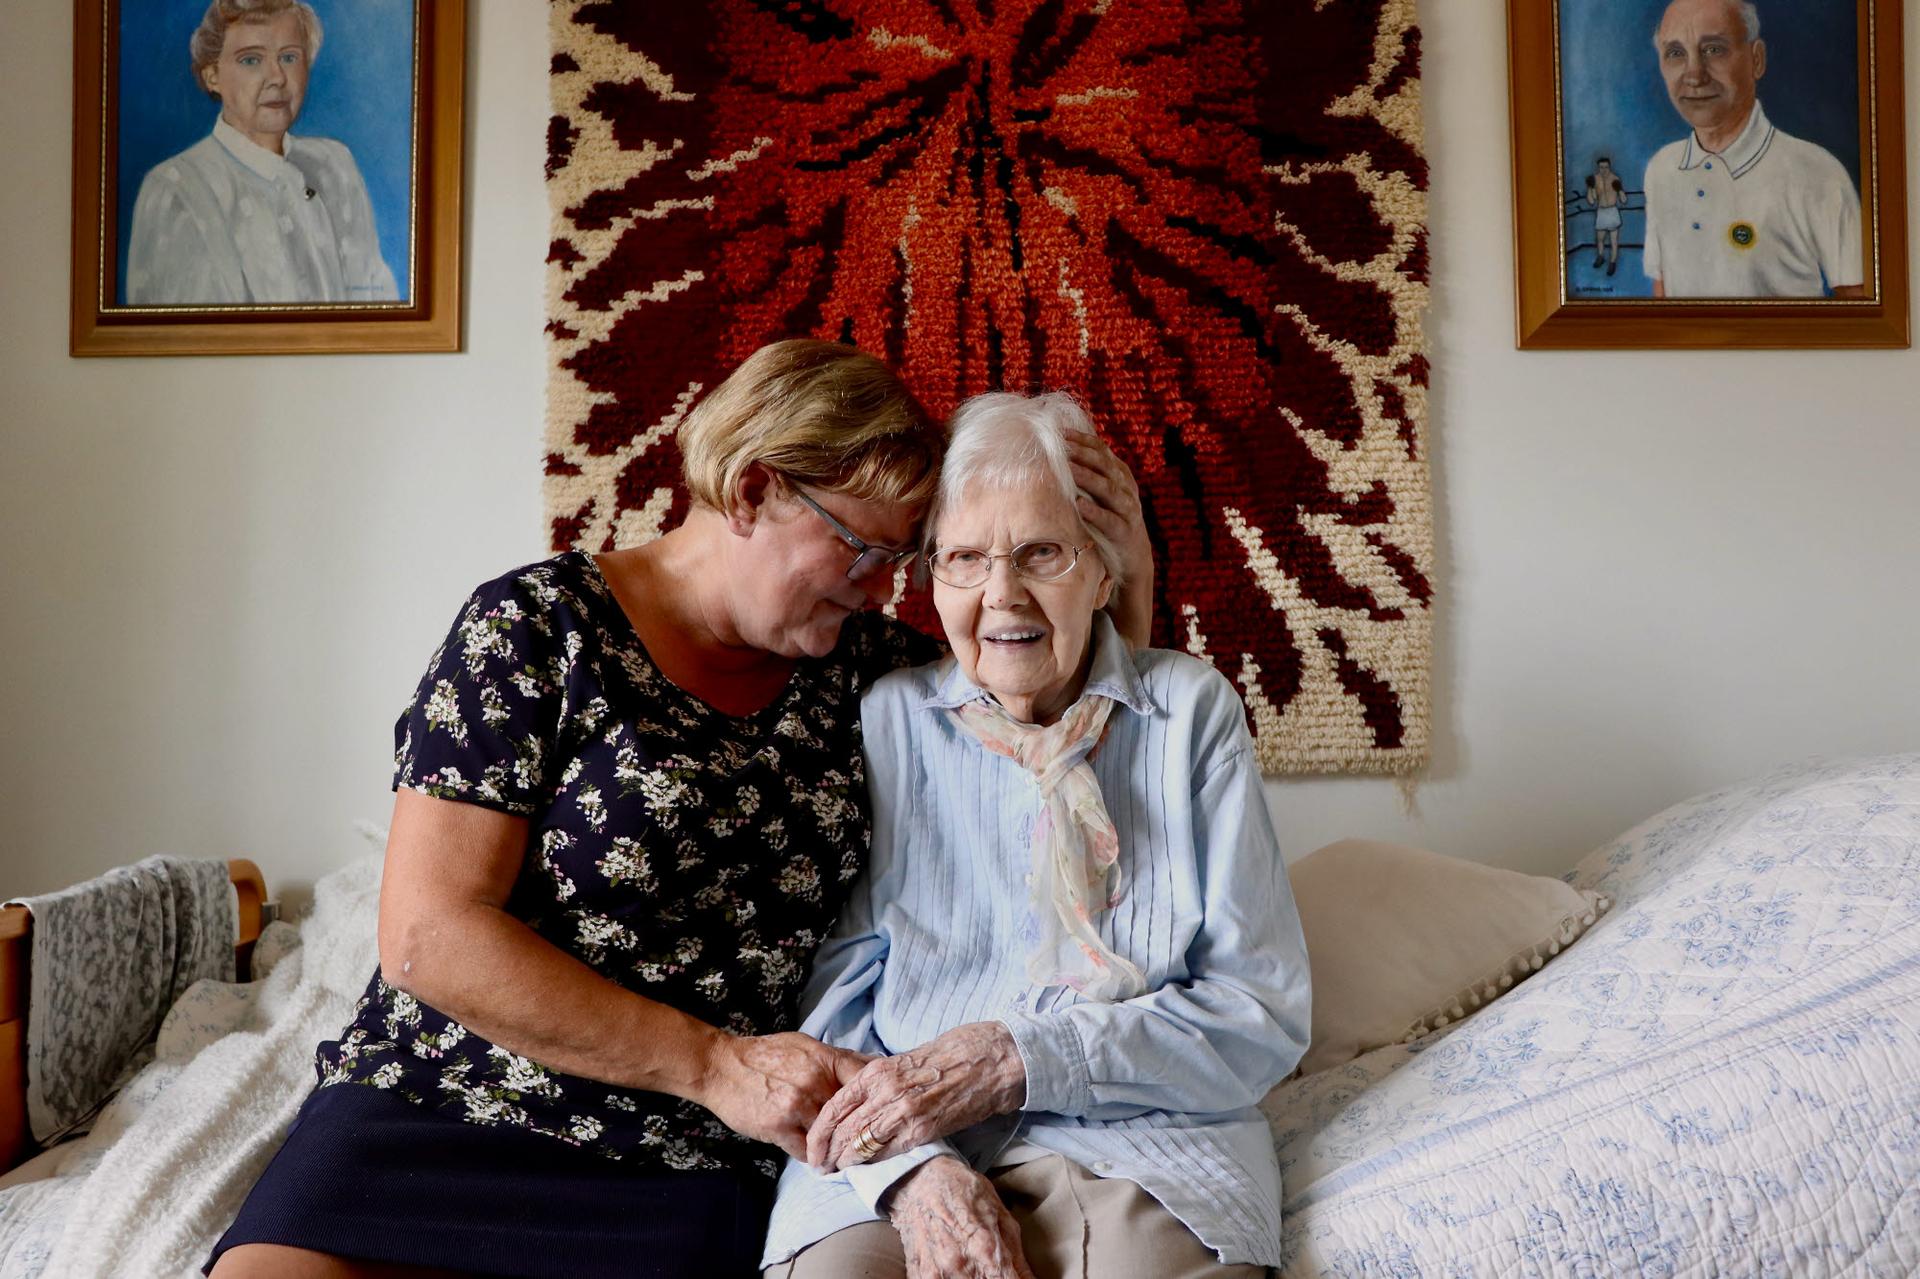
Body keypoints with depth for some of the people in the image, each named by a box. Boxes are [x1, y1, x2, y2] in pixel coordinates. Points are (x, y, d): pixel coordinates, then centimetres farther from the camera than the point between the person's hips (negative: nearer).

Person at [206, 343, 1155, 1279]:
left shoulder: (860, 661, 6)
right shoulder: (535, 627, -6)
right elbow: (427, 935, -12)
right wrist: (717, 1064, -15)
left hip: (700, 1176, 3)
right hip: (443, 1111, -2)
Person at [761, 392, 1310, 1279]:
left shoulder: (1191, 710, 4)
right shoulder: (885, 720, 7)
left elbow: (1264, 1014, -1)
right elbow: (829, 998, 3)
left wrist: (1010, 1058, -13)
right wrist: (917, 1167, -17)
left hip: (1138, 1143, 0)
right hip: (898, 1159, 0)